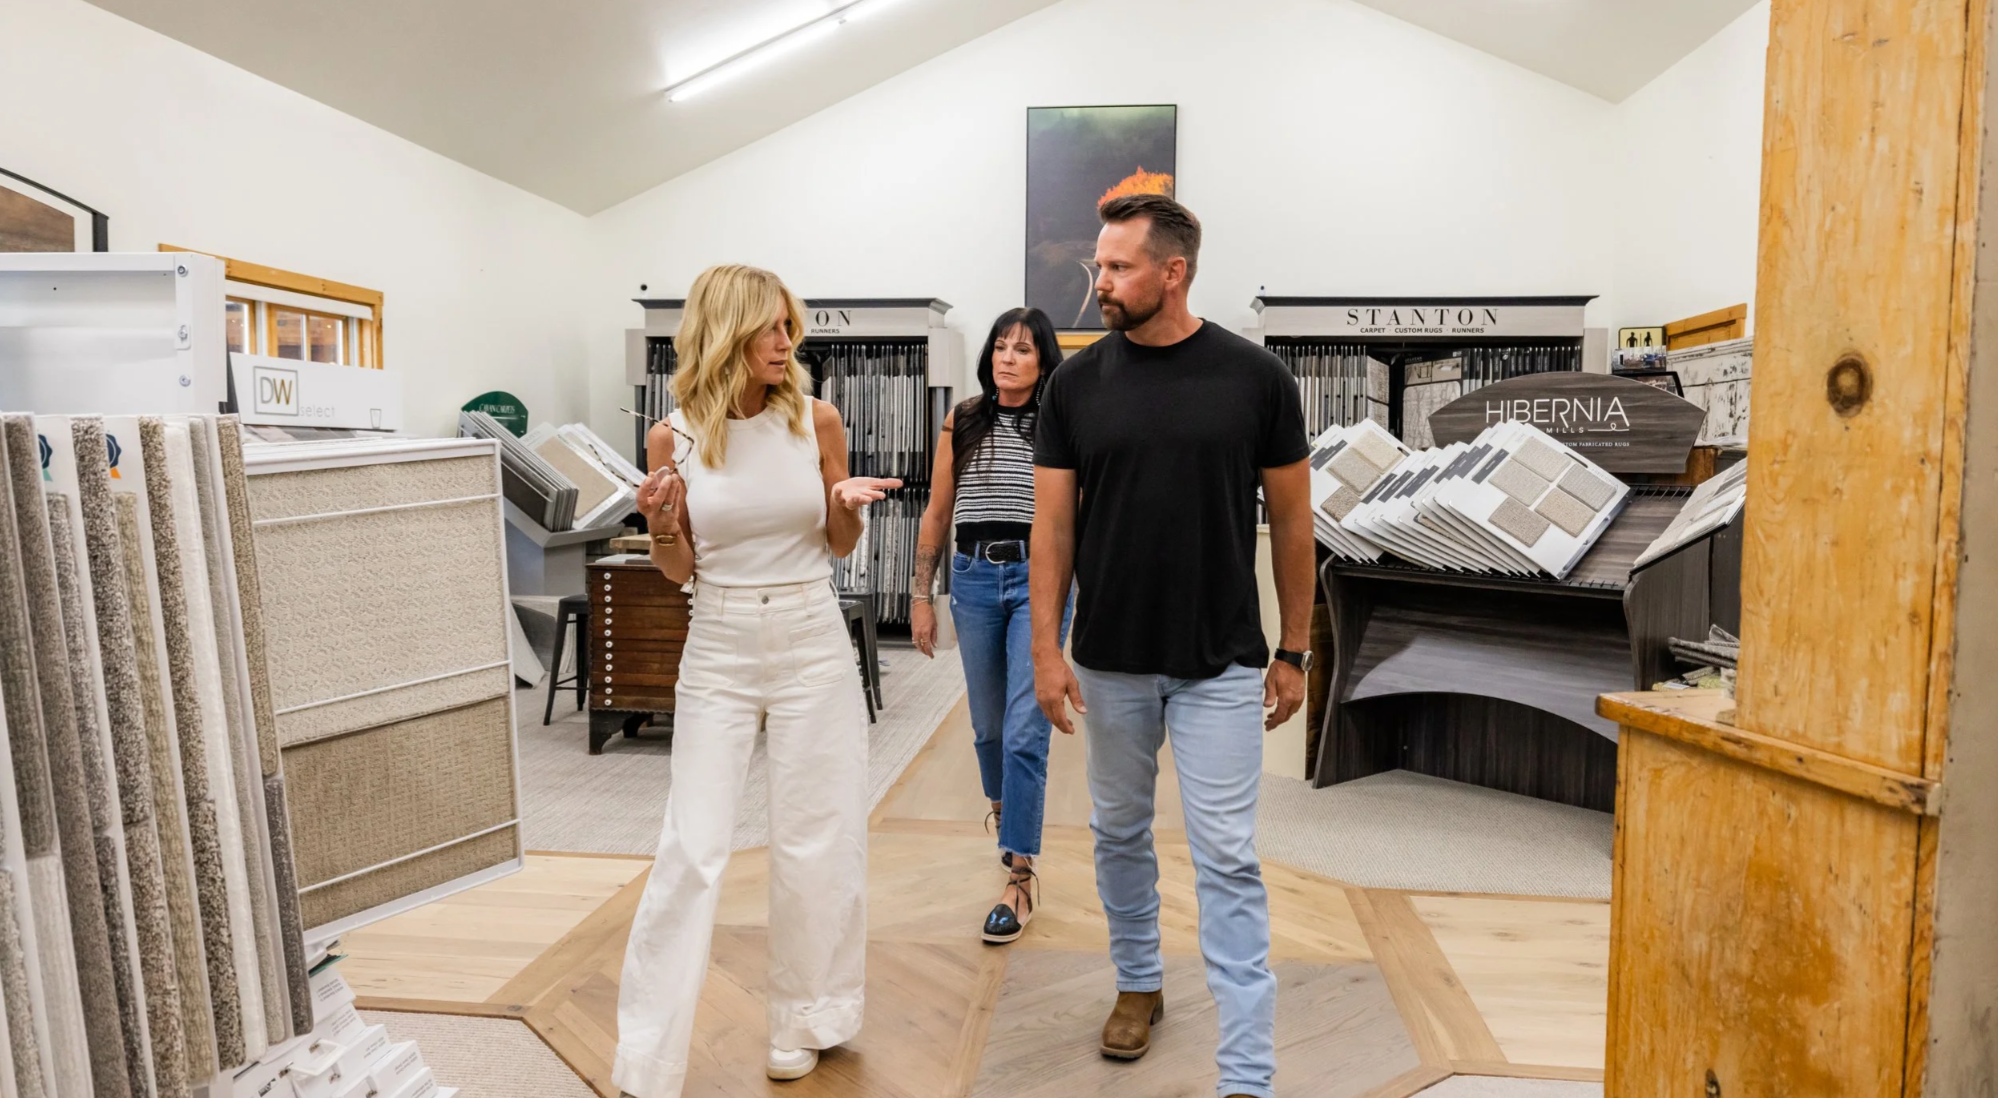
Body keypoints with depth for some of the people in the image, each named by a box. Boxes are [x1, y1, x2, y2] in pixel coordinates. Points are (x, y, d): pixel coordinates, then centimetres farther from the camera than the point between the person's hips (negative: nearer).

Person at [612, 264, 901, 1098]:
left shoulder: (816, 419, -3)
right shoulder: (674, 437, -3)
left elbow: (839, 546, 5)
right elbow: (678, 570, 3)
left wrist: (849, 504, -15)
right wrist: (661, 524, -16)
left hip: (813, 644, 1)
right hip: (718, 651, 0)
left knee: (816, 841, 8)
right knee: (693, 848, 0)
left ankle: (805, 1019, 31)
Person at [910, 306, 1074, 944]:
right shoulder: (962, 423, 7)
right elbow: (937, 514, 9)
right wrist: (922, 597, 7)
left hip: (1039, 576, -3)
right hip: (974, 578, 3)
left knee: (1025, 730, -7)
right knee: (987, 723, 16)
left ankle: (1020, 875, 2)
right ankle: (1005, 804, 47)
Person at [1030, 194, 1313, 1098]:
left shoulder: (1254, 376, -6)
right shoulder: (1076, 383, -1)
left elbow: (1290, 518, 0)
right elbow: (1053, 521, 0)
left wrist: (1294, 651, 1)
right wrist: (1045, 648, -6)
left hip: (1221, 662, -2)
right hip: (1110, 660, 3)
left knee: (1227, 860, 0)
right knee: (1119, 834, 17)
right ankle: (1138, 984, 41)